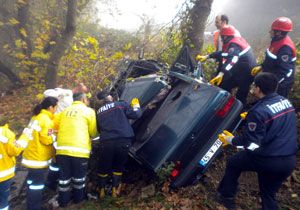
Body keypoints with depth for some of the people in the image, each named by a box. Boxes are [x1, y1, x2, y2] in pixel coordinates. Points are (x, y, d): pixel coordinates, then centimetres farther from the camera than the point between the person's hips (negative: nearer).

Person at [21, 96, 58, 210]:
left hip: (32, 155, 10)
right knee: (37, 183, 1)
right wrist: (56, 135, -5)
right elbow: (47, 139, -19)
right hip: (38, 157, -10)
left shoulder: (37, 117, 11)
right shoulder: (46, 119, -19)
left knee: (33, 181, 21)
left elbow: (28, 132, 14)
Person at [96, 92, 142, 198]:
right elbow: (136, 115, 3)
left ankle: (101, 191, 32)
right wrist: (136, 106, 22)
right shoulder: (122, 104, 5)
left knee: (103, 167, 20)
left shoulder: (99, 112, 14)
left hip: (106, 142, 2)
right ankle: (115, 190, 23)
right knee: (118, 166, 18)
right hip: (123, 141, -2)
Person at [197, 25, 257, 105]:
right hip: (248, 72, 9)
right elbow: (223, 53, 19)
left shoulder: (234, 45, -20)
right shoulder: (238, 40, 12)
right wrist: (207, 56, 20)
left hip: (245, 74, -9)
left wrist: (221, 74, -54)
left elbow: (232, 59, -41)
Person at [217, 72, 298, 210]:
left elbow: (250, 140, -16)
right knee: (269, 193, 24)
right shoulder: (285, 101, 3)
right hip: (290, 160, 7)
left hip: (268, 159, -6)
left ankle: (226, 197, 32)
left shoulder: (259, 111, -20)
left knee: (233, 163, 20)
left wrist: (231, 140, 0)